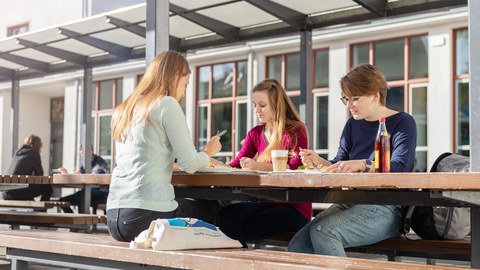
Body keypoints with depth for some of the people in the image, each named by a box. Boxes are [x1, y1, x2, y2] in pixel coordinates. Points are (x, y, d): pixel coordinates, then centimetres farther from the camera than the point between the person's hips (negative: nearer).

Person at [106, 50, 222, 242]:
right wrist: (208, 152, 16)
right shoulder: (167, 104, -5)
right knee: (210, 209, 22)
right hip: (146, 216, -7)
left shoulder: (123, 110, 17)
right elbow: (190, 164, -6)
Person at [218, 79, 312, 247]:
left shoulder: (296, 131, -5)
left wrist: (259, 166, -33)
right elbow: (235, 166, 4)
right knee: (226, 215, -22)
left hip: (295, 208, -5)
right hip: (266, 203, 5)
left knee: (244, 228, -26)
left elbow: (295, 169, -20)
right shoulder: (255, 134, 13)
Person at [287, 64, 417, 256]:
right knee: (297, 247, -15)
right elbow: (339, 167, 17)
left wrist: (362, 165, -32)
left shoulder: (403, 123, -2)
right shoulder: (353, 124, 18)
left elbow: (399, 168, -17)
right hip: (351, 203, 6)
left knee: (321, 231, -29)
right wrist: (318, 161, -4)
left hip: (387, 209, -6)